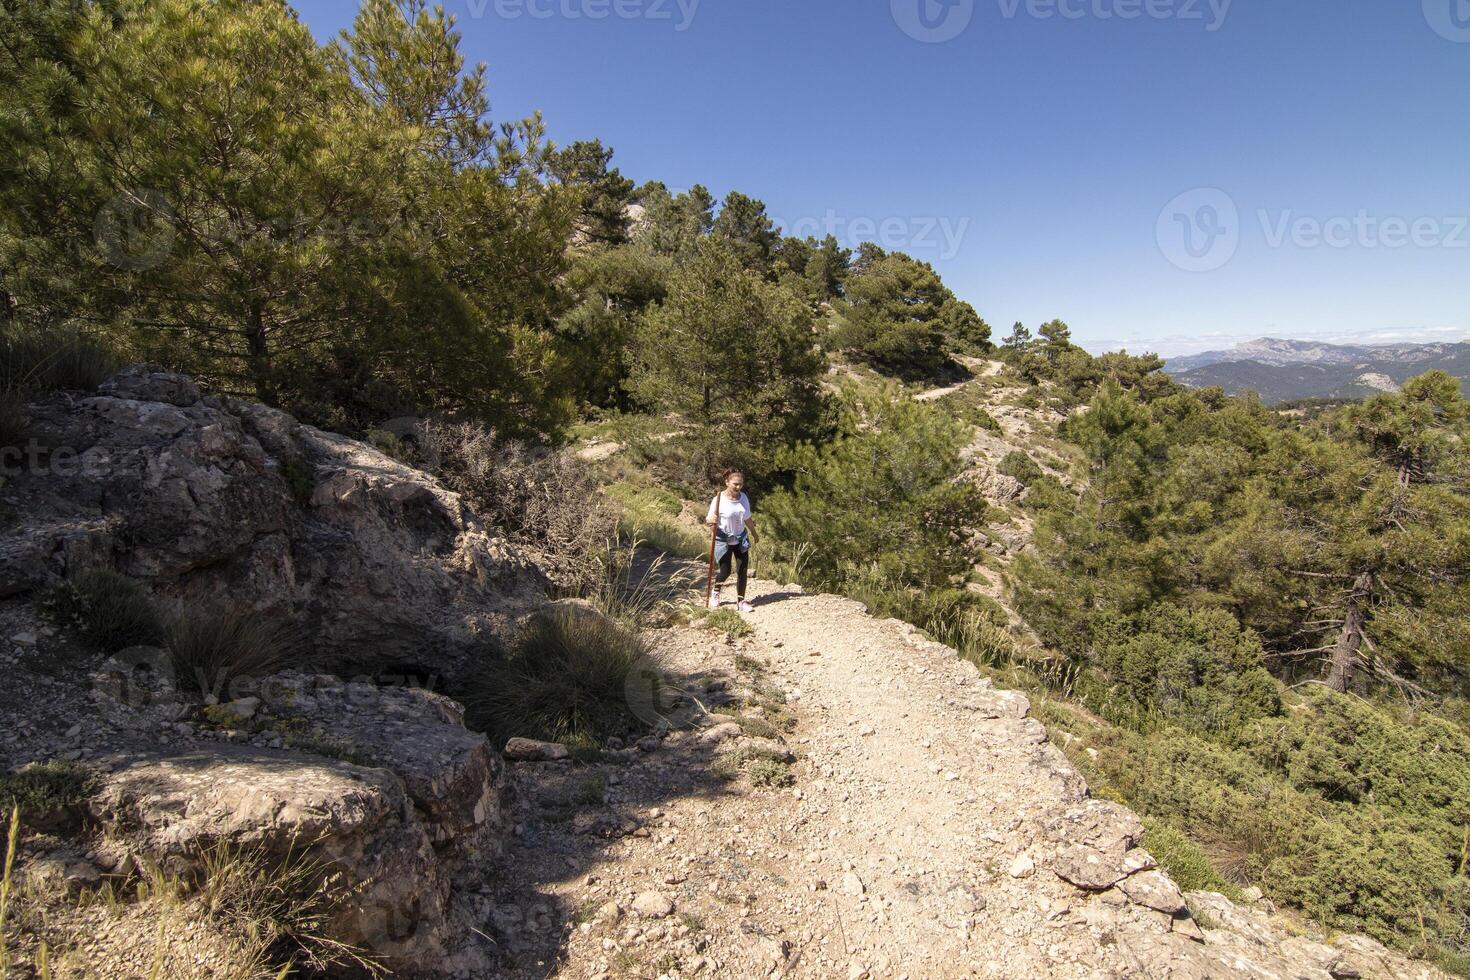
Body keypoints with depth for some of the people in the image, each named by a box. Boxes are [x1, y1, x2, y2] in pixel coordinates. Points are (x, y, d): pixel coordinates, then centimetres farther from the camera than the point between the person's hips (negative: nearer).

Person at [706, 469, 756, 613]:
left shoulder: (743, 497, -3)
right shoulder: (719, 500, -18)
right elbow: (709, 520, -16)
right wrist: (710, 522, -40)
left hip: (741, 539, 4)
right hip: (724, 540, -4)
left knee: (742, 570, 1)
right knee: (725, 571, 0)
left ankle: (740, 601, 14)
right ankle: (715, 591, 32)